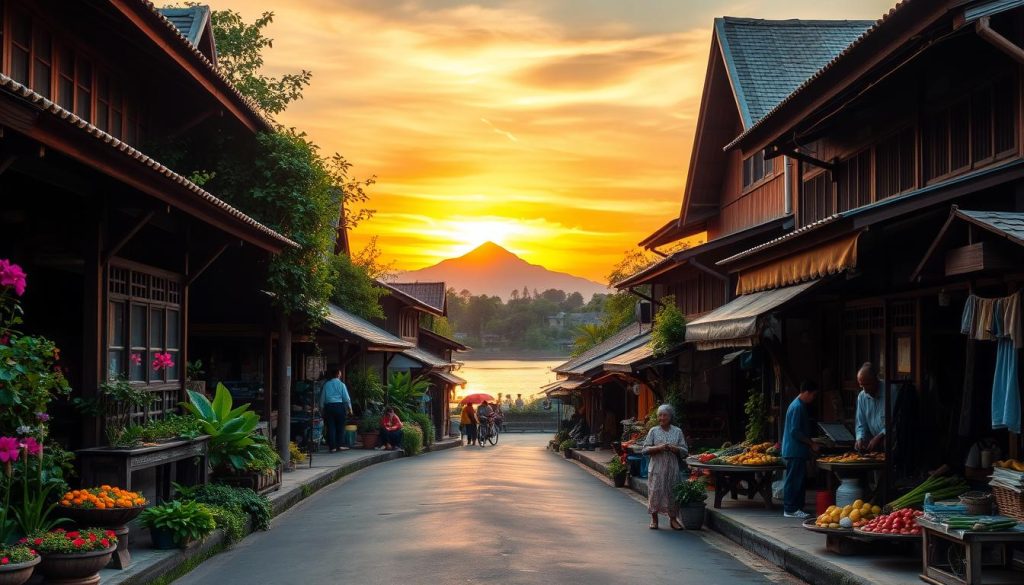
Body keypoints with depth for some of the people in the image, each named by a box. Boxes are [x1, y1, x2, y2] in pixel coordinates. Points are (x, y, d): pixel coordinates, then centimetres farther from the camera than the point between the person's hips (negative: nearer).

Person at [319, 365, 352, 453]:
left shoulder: (326, 384, 5)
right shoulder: (341, 384, -2)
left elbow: (322, 397, 7)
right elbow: (346, 397, -1)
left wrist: (322, 408, 15)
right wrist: (349, 408, 8)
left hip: (328, 406, 2)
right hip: (339, 406, -2)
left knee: (330, 427, 2)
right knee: (340, 426, 7)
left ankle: (332, 447, 1)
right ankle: (340, 445, 3)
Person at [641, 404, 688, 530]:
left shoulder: (677, 431, 7)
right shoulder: (653, 431, 4)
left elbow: (684, 451, 5)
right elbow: (645, 449, 0)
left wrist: (672, 448, -13)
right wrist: (658, 448, -15)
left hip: (672, 468, 1)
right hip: (656, 468, -1)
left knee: (672, 492, 2)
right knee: (655, 492, -2)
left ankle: (673, 519, 12)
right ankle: (654, 519, 9)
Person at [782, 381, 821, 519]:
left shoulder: (801, 406, 17)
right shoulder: (797, 407, -16)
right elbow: (795, 432, -21)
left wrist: (810, 443, 18)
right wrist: (811, 443, -15)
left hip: (798, 451, 11)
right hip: (795, 451, -11)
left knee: (799, 480, 12)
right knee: (794, 480, -7)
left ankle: (796, 508, 16)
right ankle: (790, 509, -4)